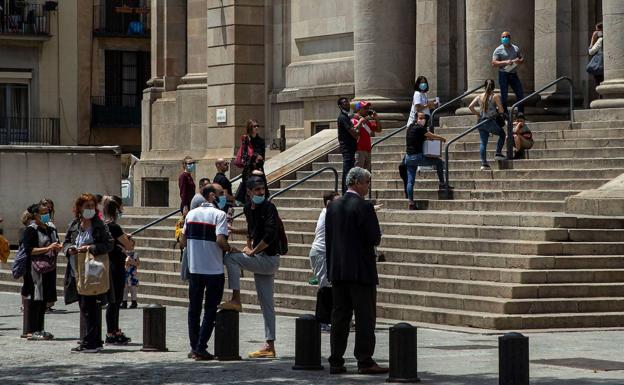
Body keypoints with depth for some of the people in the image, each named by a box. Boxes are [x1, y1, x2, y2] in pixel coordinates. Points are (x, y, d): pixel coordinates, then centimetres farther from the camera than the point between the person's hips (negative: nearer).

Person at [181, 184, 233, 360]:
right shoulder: (219, 215, -11)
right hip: (214, 270, -5)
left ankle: (194, 348, 14)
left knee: (194, 308, 13)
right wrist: (230, 249, -3)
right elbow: (220, 240, -22)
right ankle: (201, 348, -3)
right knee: (210, 310, 2)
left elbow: (183, 240, 10)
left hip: (194, 269, 5)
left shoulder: (191, 214, 8)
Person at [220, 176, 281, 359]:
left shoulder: (268, 208, -12)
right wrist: (248, 245, 16)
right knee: (266, 303, 8)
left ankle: (236, 300, -14)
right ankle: (270, 346, 9)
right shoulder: (248, 209, 12)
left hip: (268, 259, -8)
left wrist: (252, 251, -14)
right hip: (260, 261, 8)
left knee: (230, 258, -17)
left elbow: (270, 235, -22)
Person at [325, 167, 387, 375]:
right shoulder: (364, 207, -13)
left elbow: (328, 239, 11)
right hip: (361, 271, -6)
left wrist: (332, 268, 17)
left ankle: (336, 362, 9)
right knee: (365, 317, -1)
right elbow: (375, 238, -16)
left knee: (339, 316, 9)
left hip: (337, 270, 7)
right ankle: (365, 361, -2)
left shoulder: (333, 206, 8)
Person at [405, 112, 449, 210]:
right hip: (417, 157, -8)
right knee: (439, 162, 7)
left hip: (408, 157, 8)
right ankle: (442, 184, 10)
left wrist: (427, 138, 17)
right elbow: (432, 136, -1)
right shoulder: (419, 128, -11)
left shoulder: (410, 127, 12)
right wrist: (442, 138, 16)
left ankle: (411, 202, 5)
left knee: (410, 181, 7)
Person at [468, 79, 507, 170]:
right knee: (502, 133, 21)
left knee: (483, 142, 7)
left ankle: (484, 163, 0)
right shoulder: (495, 96, -6)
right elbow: (501, 111, -10)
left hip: (481, 122, 4)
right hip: (491, 122, -4)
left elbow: (470, 106, 0)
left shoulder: (480, 96, 6)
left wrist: (477, 114, 12)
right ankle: (498, 154, 13)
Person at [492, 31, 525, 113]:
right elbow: (494, 63, -10)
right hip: (503, 74, -4)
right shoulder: (498, 50, -3)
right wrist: (505, 62, -21)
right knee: (504, 96, -1)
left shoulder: (515, 48, 11)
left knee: (520, 94, 3)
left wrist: (519, 61, -7)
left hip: (514, 74, 4)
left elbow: (522, 59, 18)